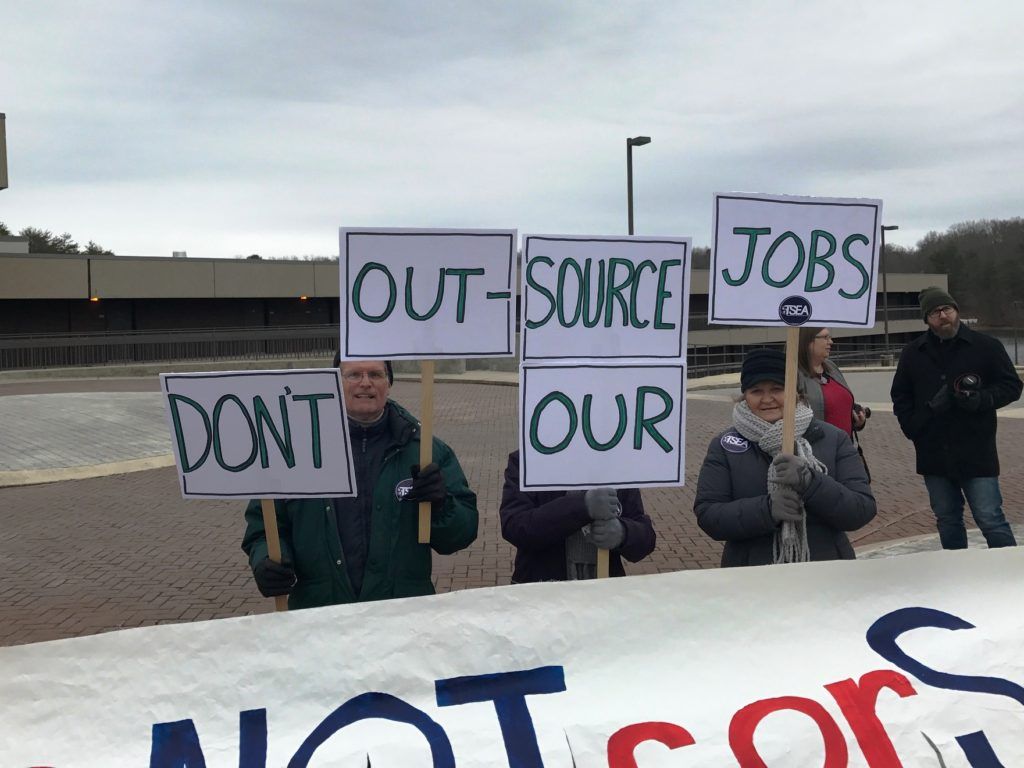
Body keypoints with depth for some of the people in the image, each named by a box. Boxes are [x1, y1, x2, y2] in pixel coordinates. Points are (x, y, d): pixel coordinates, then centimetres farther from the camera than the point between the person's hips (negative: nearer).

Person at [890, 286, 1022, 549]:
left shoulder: (986, 346, -1)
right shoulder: (913, 353, 8)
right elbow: (900, 397, 15)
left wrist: (982, 399, -17)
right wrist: (915, 429, 0)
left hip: (976, 453, -4)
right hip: (934, 455, 4)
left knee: (990, 519, -6)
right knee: (947, 521, 13)